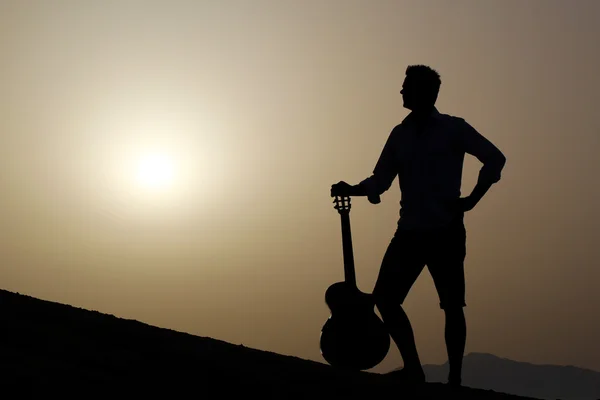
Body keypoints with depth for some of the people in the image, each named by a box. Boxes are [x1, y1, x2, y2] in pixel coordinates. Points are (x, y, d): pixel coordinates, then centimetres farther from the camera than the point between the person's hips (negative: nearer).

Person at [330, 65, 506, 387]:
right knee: (385, 297, -4)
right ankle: (413, 369, 6)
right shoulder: (400, 134, 12)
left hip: (446, 233, -5)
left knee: (452, 305, 0)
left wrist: (472, 200, -6)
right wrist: (352, 190, -3)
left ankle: (454, 378, 9)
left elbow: (495, 159, 0)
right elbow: (381, 180, 15)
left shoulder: (453, 129, -1)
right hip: (409, 232, 5)